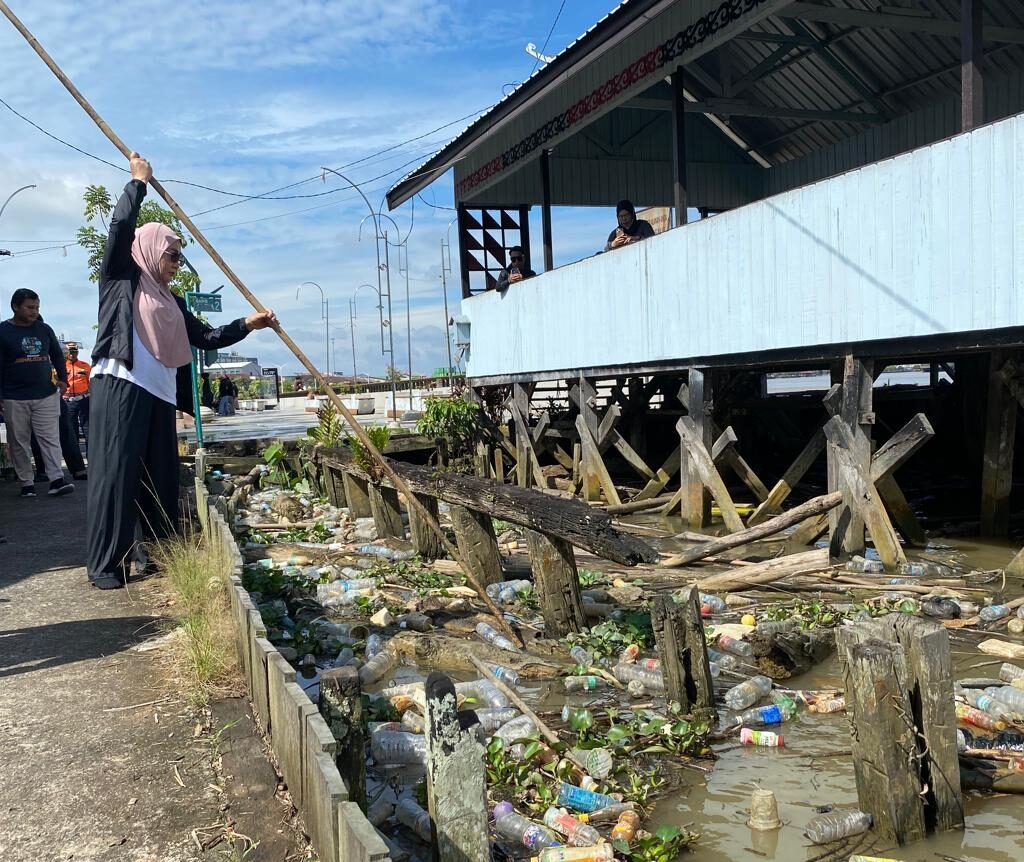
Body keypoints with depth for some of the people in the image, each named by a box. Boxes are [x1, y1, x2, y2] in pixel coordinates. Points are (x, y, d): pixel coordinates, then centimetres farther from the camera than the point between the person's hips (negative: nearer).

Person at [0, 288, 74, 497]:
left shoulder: (44, 329, 9)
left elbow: (57, 354, 23)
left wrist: (62, 378, 15)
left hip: (46, 395, 3)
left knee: (50, 439, -3)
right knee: (19, 443, 4)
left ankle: (57, 480, -5)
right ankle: (26, 483, 11)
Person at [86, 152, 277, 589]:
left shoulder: (171, 302, 23)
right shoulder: (121, 279, 6)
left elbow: (205, 338, 19)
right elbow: (121, 225, -6)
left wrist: (247, 324, 10)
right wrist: (139, 181, 5)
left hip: (159, 393, 7)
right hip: (119, 386, -6)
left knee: (161, 476, 5)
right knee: (116, 470, -8)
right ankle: (105, 564, -6)